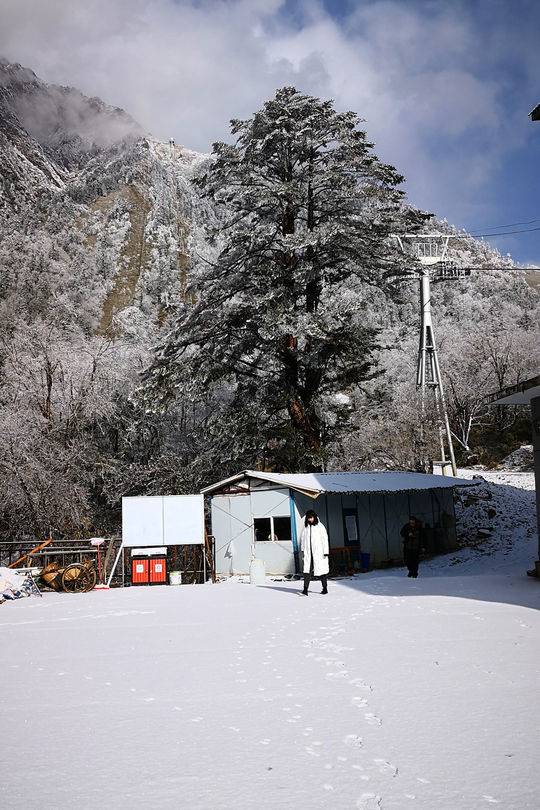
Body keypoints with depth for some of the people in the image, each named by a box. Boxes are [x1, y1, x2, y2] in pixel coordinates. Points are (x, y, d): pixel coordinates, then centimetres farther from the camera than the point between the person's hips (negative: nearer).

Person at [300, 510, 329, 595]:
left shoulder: (320, 526, -2)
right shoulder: (305, 527, 8)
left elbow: (325, 539, -3)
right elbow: (302, 538, 17)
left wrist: (326, 552, -7)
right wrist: (302, 549, 12)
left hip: (319, 552, -2)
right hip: (308, 553, 2)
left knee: (322, 570, 5)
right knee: (307, 570, -7)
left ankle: (325, 588, 16)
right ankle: (305, 589, -11)